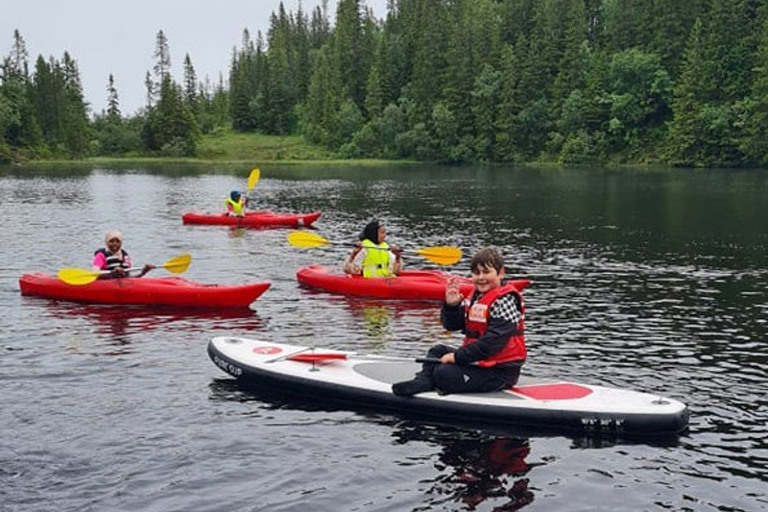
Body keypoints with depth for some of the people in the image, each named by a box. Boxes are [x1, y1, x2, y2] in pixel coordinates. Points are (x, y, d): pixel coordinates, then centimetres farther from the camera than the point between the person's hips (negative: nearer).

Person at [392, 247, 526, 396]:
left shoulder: (505, 300, -18)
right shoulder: (474, 296, 10)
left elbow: (493, 341, -25)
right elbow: (451, 325, 11)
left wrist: (457, 356, -21)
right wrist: (451, 305, -11)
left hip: (499, 371, -9)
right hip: (477, 360, 9)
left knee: (444, 374, -22)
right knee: (438, 351, 15)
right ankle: (423, 381, -1)